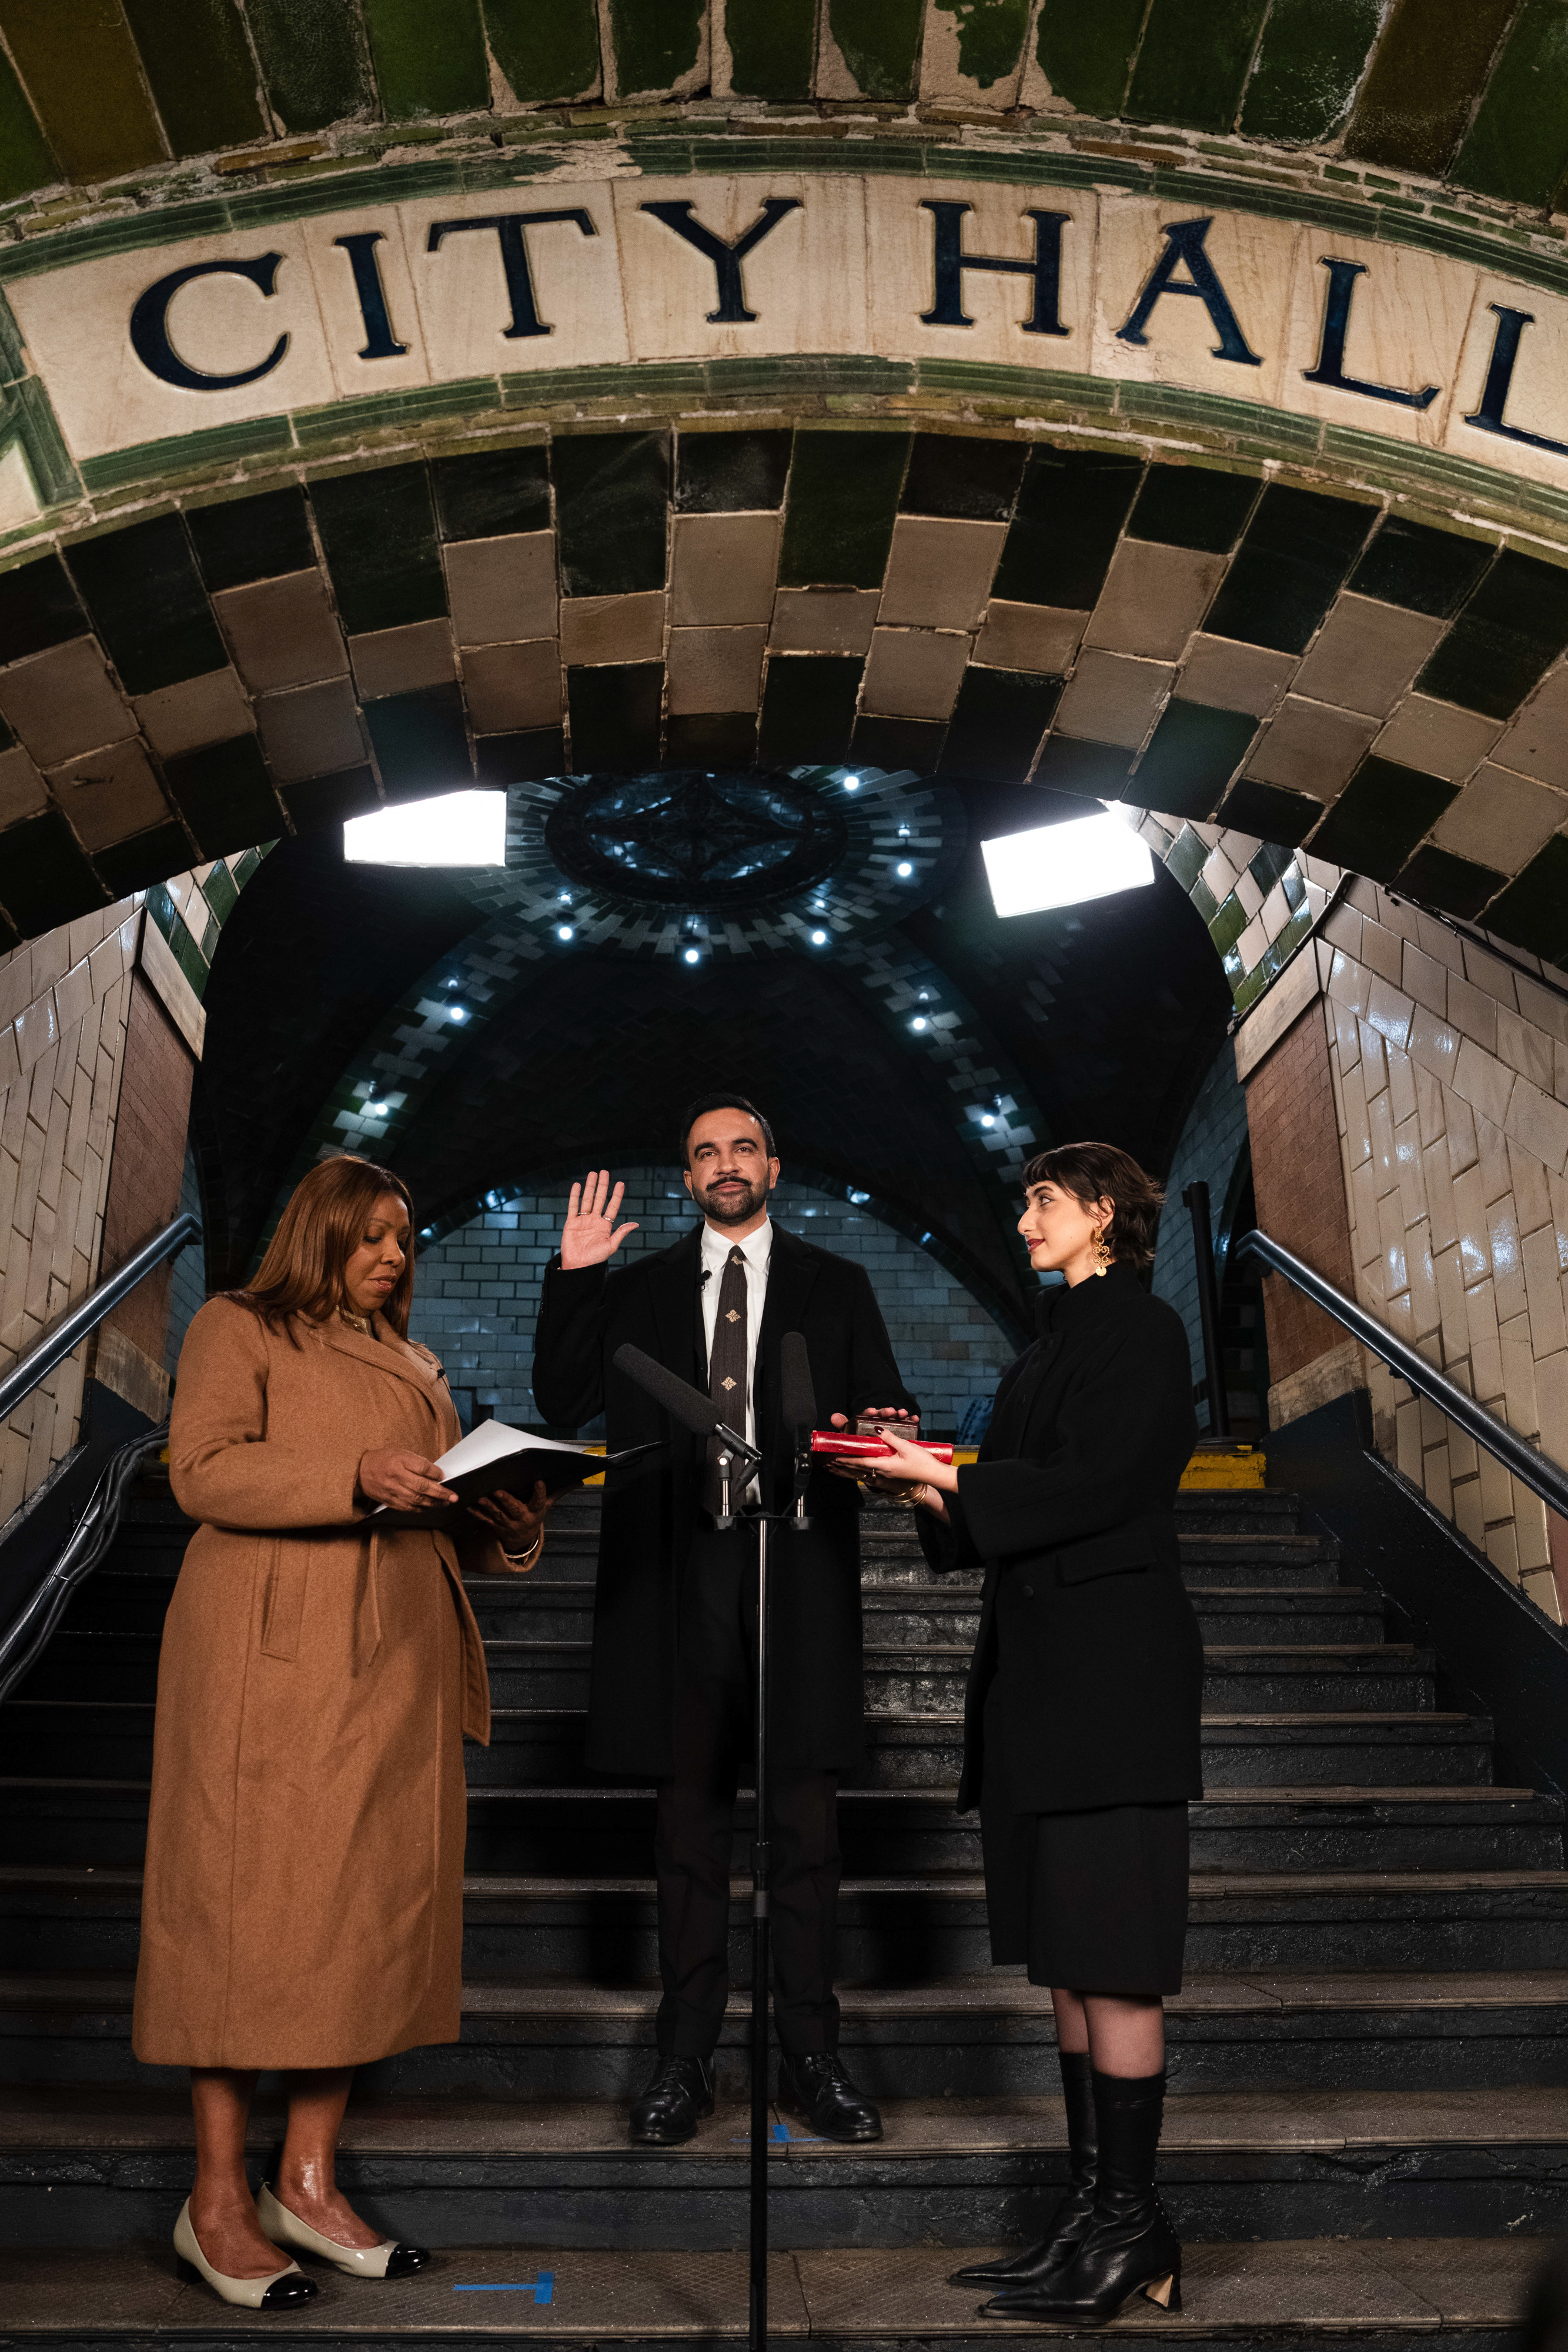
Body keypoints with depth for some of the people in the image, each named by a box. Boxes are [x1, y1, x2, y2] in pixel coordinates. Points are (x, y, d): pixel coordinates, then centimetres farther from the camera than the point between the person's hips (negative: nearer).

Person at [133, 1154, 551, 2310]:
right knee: (251, 1903, -3)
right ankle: (218, 2198, 8)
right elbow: (204, 1468, -10)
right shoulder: (238, 1328, 5)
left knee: (371, 1903, 5)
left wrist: (511, 1523, 2)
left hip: (393, 1659, 6)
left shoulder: (415, 1364, 24)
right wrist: (356, 1476, -21)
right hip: (271, 1655, -6)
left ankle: (309, 2180, 16)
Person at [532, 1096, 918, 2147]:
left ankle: (812, 2058, 16)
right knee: (691, 1816, 8)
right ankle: (686, 2061, 19)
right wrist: (572, 1278, -2)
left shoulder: (836, 1288, 12)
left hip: (799, 1580, 0)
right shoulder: (636, 1291, 13)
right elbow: (562, 1402, 5)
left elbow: (891, 1415, 8)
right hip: (683, 1584, 1)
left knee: (807, 1816, 3)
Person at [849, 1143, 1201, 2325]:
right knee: (1067, 1952, 12)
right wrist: (927, 1480, 4)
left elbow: (1099, 1487, -17)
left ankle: (1133, 2230, 6)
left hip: (1109, 1674, -9)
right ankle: (1095, 2210, 21)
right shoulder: (1056, 1343, 20)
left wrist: (947, 1479, -13)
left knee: (1109, 1954, -4)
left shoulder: (1141, 1329, -6)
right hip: (1041, 1671, 9)